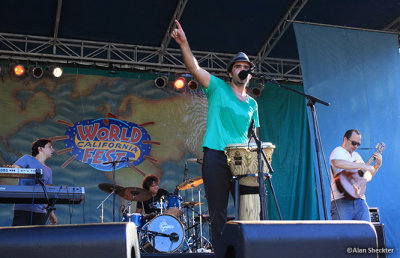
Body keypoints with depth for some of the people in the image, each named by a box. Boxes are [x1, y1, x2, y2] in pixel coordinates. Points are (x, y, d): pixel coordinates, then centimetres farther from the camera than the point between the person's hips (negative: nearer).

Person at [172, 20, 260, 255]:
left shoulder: (252, 104, 18)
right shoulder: (218, 88, 7)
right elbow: (195, 68, -7)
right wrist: (184, 44, -21)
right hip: (216, 156, -3)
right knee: (218, 212, 0)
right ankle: (220, 251, 7)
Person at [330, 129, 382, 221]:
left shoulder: (356, 155, 26)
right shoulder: (338, 151, 0)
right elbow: (337, 163, -26)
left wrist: (378, 164, 16)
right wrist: (361, 165, -23)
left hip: (359, 199, 7)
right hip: (342, 199, -7)